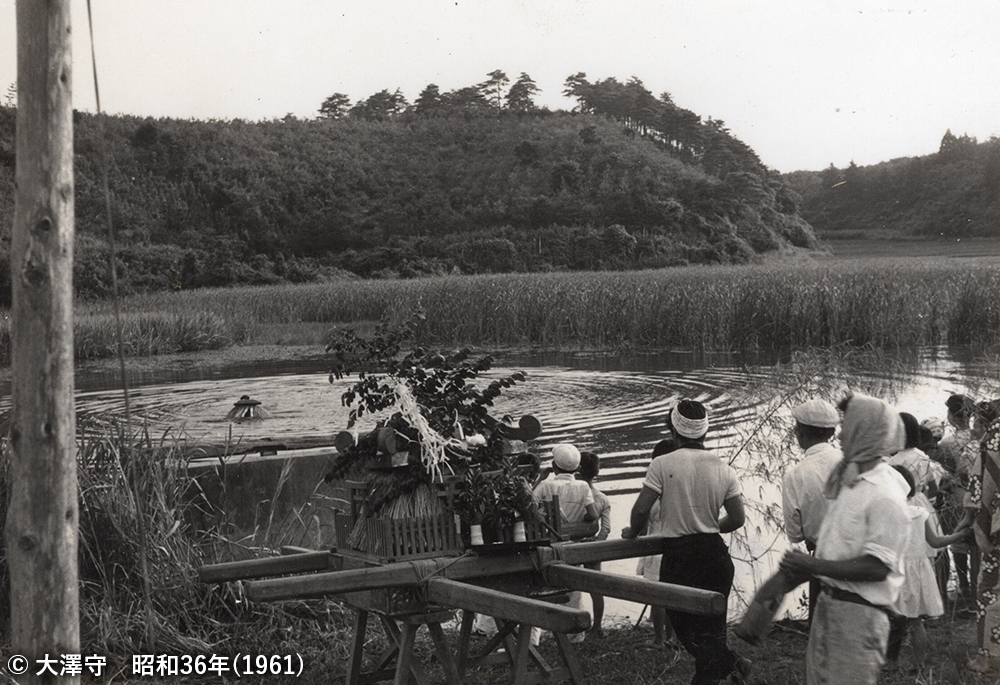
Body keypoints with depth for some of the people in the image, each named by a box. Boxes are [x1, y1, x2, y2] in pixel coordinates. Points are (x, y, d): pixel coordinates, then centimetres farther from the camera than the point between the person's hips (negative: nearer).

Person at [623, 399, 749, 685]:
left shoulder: (663, 464, -11)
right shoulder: (723, 468, 2)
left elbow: (641, 510, -14)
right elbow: (738, 518, 3)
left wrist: (632, 532, 7)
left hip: (679, 557, -4)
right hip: (716, 553, 5)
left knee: (686, 624, 6)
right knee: (711, 625, 17)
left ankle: (730, 662, -9)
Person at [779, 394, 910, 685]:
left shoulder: (885, 495, -20)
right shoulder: (849, 481, 9)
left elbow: (877, 567, -23)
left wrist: (815, 566, -21)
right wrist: (801, 568, 9)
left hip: (859, 611, -9)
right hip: (829, 600, 9)